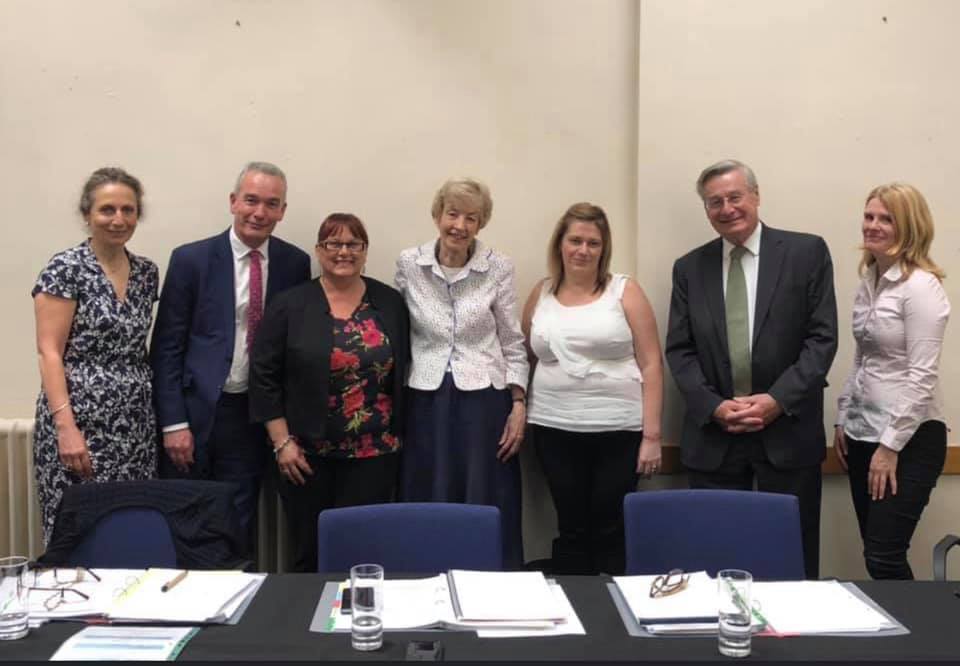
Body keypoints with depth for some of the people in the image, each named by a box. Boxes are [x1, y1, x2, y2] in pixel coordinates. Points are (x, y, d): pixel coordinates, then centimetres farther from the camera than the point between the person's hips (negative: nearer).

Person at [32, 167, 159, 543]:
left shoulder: (147, 272, 9)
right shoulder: (65, 269, -8)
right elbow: (50, 354, -11)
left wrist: (163, 416, 10)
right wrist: (66, 427, -19)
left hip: (136, 425, 6)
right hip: (80, 421, -5)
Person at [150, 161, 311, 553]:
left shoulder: (295, 263, 2)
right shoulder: (191, 259, -4)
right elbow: (166, 347, -4)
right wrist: (174, 423, -8)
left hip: (255, 417, 2)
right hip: (196, 411, -1)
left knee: (238, 532, 11)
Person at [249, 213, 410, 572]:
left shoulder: (390, 303, 4)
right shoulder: (290, 305, -2)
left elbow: (402, 371, 9)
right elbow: (264, 375, -2)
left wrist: (398, 433, 6)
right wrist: (282, 442, -6)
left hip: (375, 452, 1)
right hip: (308, 453, -1)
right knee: (310, 550, 6)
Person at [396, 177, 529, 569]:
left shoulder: (499, 268, -2)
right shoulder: (408, 264, 2)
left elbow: (513, 344, 4)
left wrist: (518, 405, -2)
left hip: (484, 400, -1)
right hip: (427, 401, 1)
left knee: (488, 514, 4)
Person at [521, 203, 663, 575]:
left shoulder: (625, 292, 0)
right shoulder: (541, 295, 8)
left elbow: (651, 365, -3)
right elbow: (526, 359, 17)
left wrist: (652, 435, -8)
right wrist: (520, 414, 7)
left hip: (619, 430, -2)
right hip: (555, 430, 2)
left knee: (611, 530, 4)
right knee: (571, 529, 8)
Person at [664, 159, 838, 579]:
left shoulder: (807, 252, 1)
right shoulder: (689, 268, 8)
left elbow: (823, 337, -3)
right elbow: (679, 350, 5)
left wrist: (778, 400, -14)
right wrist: (713, 406, -10)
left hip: (788, 431, -2)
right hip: (712, 436, 2)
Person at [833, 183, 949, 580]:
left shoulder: (921, 286, -14)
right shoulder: (869, 281, 10)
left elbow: (922, 376, -17)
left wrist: (891, 445, -17)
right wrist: (842, 420, 13)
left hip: (909, 439, -7)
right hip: (863, 434, 8)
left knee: (883, 558, -6)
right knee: (874, 554, 11)